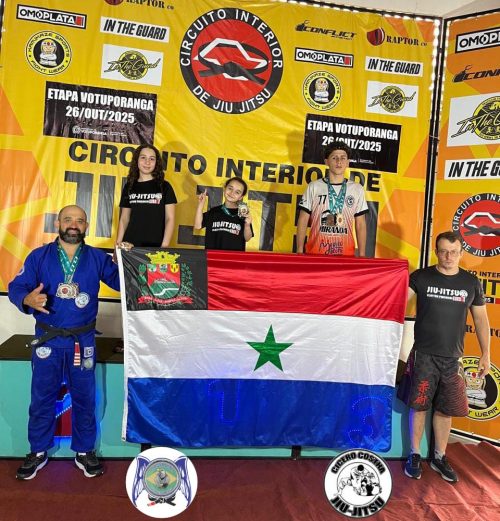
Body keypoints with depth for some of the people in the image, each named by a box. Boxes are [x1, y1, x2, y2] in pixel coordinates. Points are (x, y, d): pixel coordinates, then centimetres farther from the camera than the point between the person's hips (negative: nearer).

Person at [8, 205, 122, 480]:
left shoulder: (98, 258, 1)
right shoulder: (38, 256, 1)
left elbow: (122, 282, -3)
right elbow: (15, 287, -6)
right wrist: (28, 299, -28)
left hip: (83, 340, 0)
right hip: (47, 339, 0)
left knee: (84, 398, 10)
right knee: (42, 398, 12)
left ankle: (84, 452, 28)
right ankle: (38, 452, 33)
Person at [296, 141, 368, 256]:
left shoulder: (357, 189, 6)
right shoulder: (314, 187, 2)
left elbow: (360, 224, 8)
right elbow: (303, 221, 3)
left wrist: (362, 255, 3)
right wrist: (299, 251, -3)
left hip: (346, 253, 1)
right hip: (315, 251, -1)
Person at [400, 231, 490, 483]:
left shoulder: (471, 282, 3)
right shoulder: (421, 277, -4)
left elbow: (481, 319, 10)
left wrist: (486, 354, 10)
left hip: (452, 358, 2)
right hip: (424, 356, -2)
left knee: (445, 409, 12)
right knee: (419, 406, 6)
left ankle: (439, 457, 30)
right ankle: (415, 455, 23)